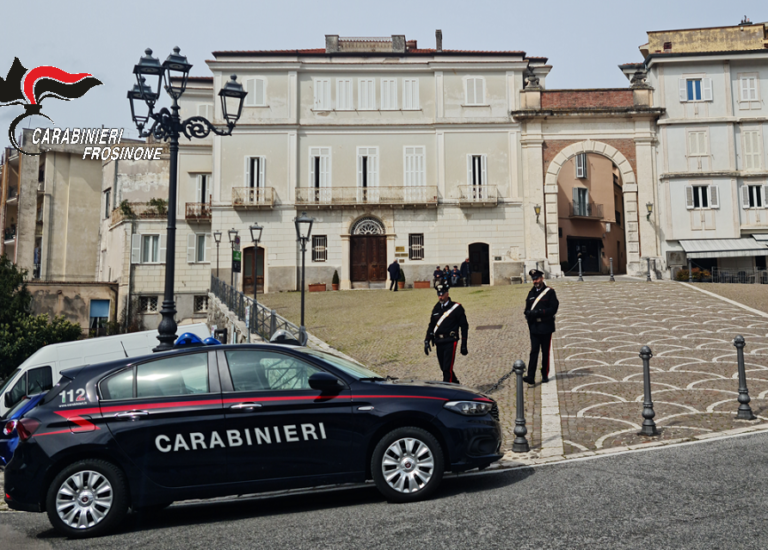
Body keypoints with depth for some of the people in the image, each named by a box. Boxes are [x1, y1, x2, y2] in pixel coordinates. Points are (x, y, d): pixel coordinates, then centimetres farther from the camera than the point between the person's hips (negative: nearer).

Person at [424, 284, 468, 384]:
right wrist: (427, 341, 7)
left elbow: (464, 326, -1)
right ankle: (456, 385, 34)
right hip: (438, 342, 6)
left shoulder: (457, 308, -3)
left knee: (447, 369, -10)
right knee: (444, 368, 14)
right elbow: (431, 325, 17)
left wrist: (464, 346, -3)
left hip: (450, 342, -6)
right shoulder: (436, 308, 12)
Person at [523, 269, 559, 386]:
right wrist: (529, 314, -9)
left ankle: (545, 375, 17)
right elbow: (527, 310, 14)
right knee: (534, 351, -4)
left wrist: (539, 312, -18)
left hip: (546, 327, -3)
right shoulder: (531, 293, 13)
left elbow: (553, 309, -10)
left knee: (545, 352, 5)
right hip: (534, 327, 3)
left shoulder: (550, 292, -1)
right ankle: (531, 377, -11)